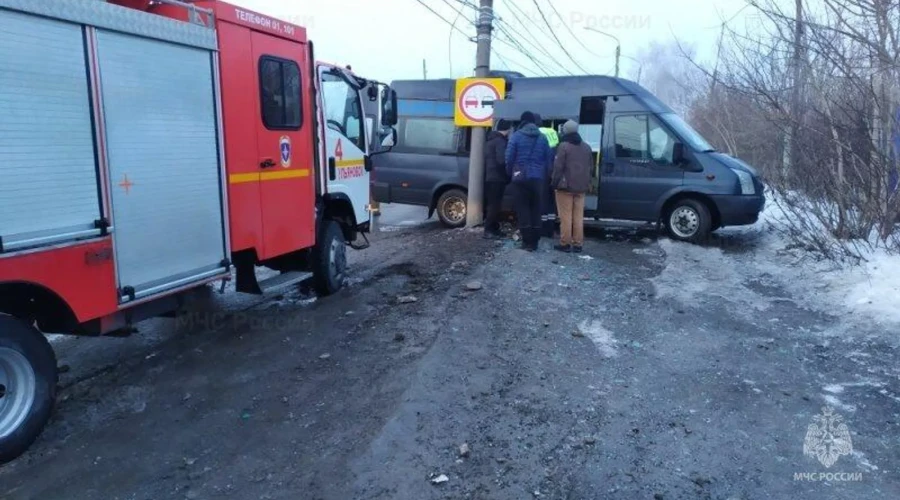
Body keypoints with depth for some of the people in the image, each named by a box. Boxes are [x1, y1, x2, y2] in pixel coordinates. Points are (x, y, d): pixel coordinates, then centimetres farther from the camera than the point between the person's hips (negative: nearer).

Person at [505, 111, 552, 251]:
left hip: (521, 178, -3)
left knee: (523, 209, 1)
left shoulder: (516, 136, -2)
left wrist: (510, 174, 9)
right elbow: (548, 160, 9)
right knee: (536, 210, 10)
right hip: (537, 178, 3)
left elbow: (509, 158, -4)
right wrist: (545, 177, 17)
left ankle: (527, 242, -3)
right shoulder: (542, 138, 9)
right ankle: (535, 241, 11)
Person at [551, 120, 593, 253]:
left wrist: (554, 182, -5)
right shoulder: (586, 147, 14)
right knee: (578, 216, 8)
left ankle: (565, 243, -1)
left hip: (566, 186, -6)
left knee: (566, 216, -3)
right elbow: (590, 167, 18)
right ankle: (577, 243, 9)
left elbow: (558, 167, -13)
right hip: (581, 186, 6)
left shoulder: (564, 146, -9)